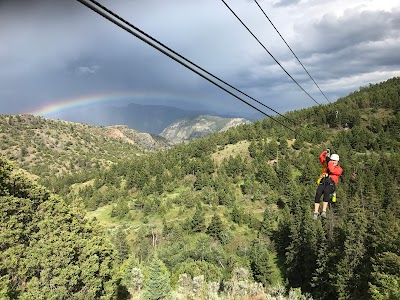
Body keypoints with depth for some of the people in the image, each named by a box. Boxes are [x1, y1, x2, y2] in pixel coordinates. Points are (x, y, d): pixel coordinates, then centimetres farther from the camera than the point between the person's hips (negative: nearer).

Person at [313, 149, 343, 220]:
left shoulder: (339, 169, 15)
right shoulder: (327, 164, 28)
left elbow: (332, 170, -5)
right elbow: (321, 157, 24)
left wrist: (329, 161, 1)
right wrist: (326, 152, 10)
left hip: (331, 184, -3)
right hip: (322, 182, 3)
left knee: (326, 191, -38)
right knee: (318, 193, -29)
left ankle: (324, 211, -41)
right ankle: (316, 213, -30)